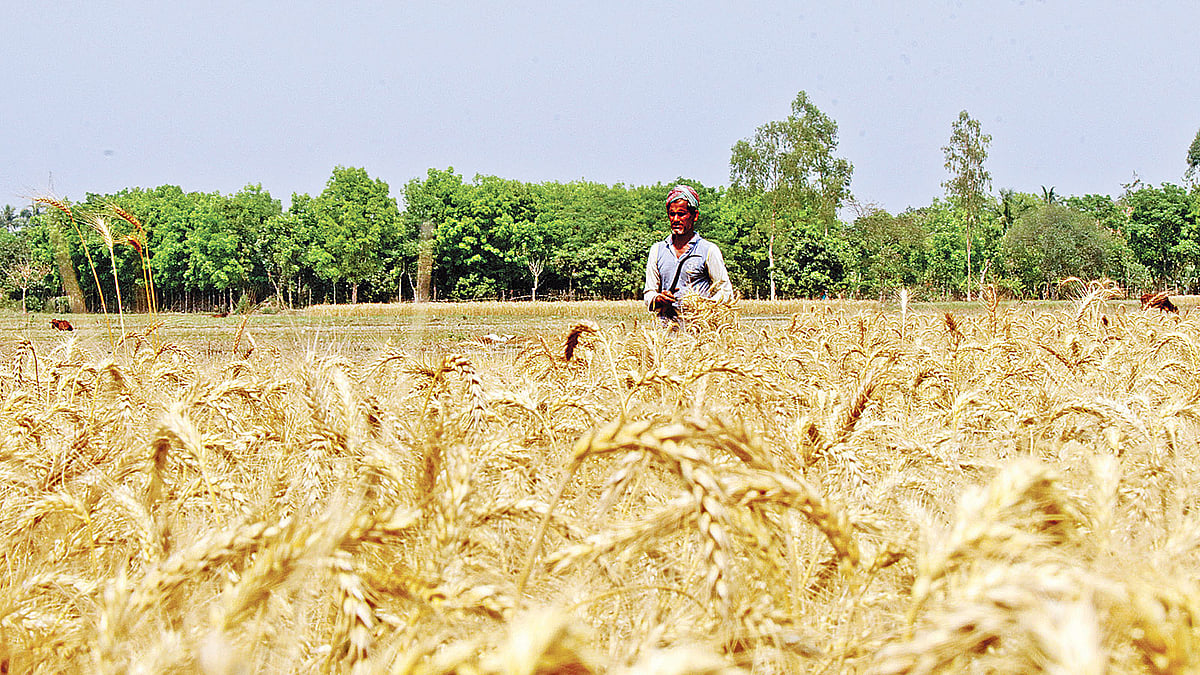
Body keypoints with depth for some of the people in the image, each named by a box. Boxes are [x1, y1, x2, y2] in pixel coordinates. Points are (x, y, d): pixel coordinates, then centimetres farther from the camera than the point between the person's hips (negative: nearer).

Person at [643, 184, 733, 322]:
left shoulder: (709, 250, 6)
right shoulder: (657, 250, 16)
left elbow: (726, 292, 4)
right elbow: (648, 294, 16)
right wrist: (658, 299, -7)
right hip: (666, 325, 2)